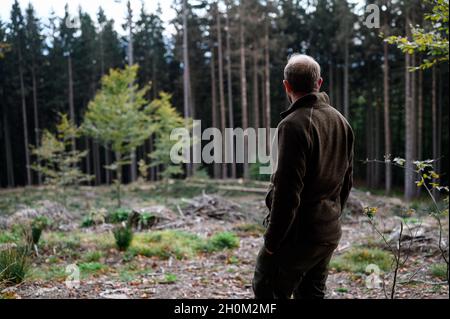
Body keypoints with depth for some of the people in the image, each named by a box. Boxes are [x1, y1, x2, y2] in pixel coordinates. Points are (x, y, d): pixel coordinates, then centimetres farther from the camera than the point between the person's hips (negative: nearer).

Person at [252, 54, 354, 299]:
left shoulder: (294, 125, -17)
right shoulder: (341, 122, 9)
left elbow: (287, 191, -21)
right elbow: (347, 180, 15)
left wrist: (272, 240, -13)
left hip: (299, 234, -8)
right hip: (330, 234, 8)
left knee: (268, 291, 3)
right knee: (312, 293, 19)